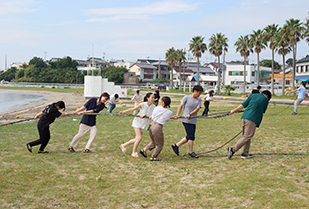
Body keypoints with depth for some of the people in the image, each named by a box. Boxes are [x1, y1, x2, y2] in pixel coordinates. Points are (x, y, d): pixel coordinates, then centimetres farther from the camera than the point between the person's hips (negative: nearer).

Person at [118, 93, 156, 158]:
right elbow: (132, 109, -7)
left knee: (137, 139, 9)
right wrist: (122, 112, -6)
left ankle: (123, 145, 29)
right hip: (137, 122, -5)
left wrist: (145, 115, -33)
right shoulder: (142, 105, -17)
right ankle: (134, 152, 5)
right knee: (139, 138, -15)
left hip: (143, 125, 5)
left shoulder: (153, 107, -8)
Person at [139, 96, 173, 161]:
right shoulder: (170, 112, -5)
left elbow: (152, 117, 10)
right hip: (158, 127, -5)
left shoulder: (157, 108, 1)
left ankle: (144, 150, 22)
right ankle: (153, 157, 22)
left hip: (152, 125, 5)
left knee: (154, 142, 28)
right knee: (159, 145, 17)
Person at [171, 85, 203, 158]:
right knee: (191, 136, -7)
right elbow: (180, 106, -1)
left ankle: (176, 145, 23)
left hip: (193, 121, 6)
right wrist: (177, 115, -15)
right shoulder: (186, 97, -2)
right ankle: (191, 152, 5)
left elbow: (197, 109, -4)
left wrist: (190, 114, -19)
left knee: (189, 137, 11)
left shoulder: (199, 100, 11)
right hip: (186, 120, -6)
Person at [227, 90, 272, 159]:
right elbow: (263, 111, 15)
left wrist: (234, 110, 20)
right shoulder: (266, 99, 7)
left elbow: (243, 104, 13)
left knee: (247, 136, 14)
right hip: (252, 119, -6)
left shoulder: (253, 95, 16)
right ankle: (233, 149, -10)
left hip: (244, 117, 6)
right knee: (247, 137, -3)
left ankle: (245, 153, 15)